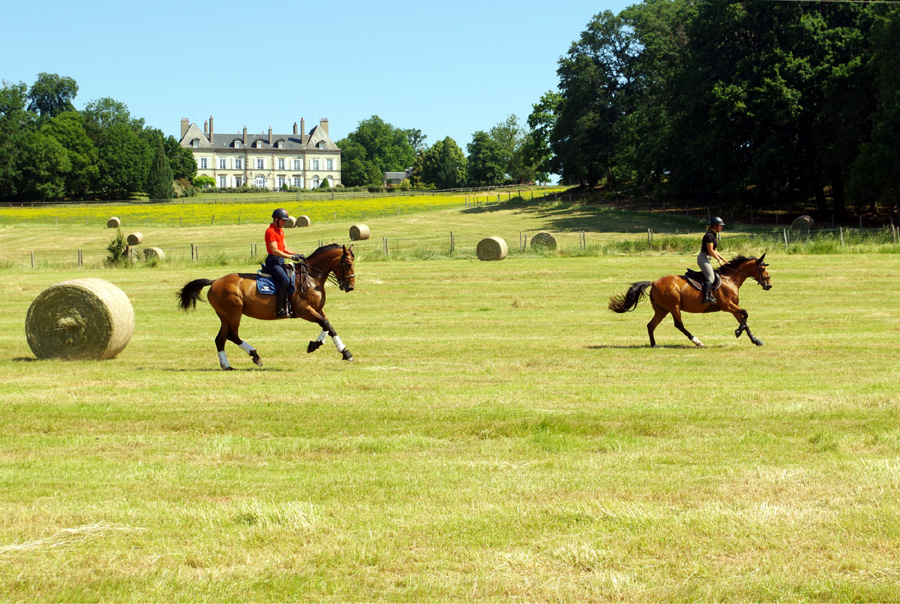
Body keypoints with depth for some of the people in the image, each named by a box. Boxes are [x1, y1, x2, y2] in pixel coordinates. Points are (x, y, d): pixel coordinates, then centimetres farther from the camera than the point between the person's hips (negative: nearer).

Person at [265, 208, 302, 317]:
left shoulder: (280, 230, 17)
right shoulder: (270, 231, -13)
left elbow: (284, 248, 20)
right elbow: (275, 251, -20)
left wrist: (296, 254, 3)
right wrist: (291, 257, -20)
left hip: (281, 261, 10)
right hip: (273, 261, -10)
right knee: (285, 280, -26)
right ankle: (280, 310, -27)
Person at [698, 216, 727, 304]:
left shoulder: (714, 235, 15)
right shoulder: (709, 236, -17)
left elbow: (714, 251, 21)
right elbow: (710, 250, -20)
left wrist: (723, 259, 17)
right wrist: (719, 260, -12)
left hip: (706, 259, 10)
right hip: (703, 258, -10)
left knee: (714, 276, 13)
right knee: (710, 278, -17)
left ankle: (710, 296, 17)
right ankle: (706, 298, -24)